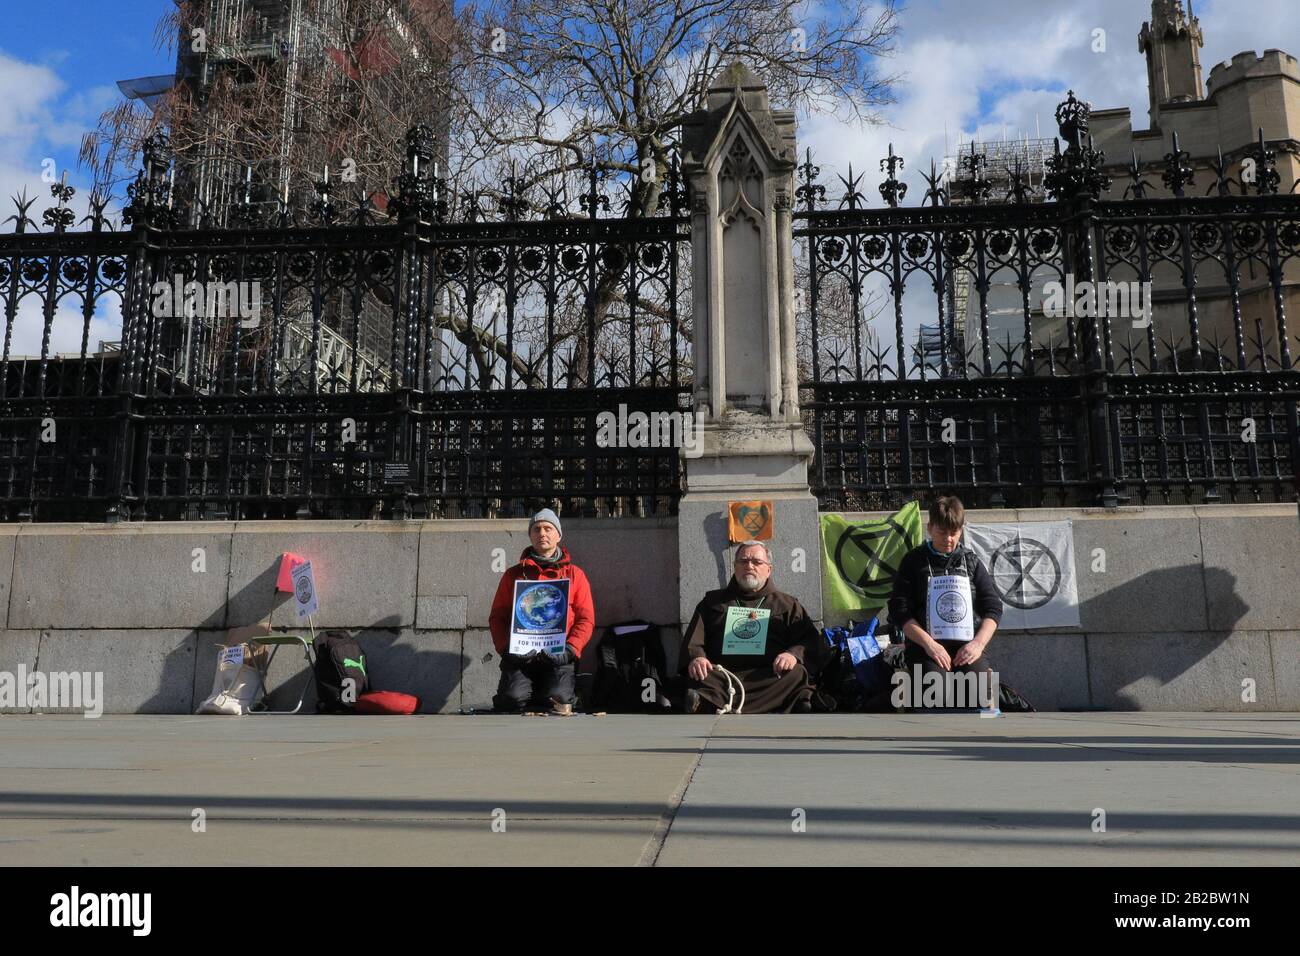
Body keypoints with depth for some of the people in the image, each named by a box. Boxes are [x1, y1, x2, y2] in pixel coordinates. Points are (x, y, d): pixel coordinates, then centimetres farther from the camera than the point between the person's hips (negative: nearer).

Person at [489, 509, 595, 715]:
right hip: (520, 656, 1)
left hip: (559, 658, 0)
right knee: (513, 697, -23)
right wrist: (507, 648, -7)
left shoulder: (575, 574, 15)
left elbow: (586, 619, 8)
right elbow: (497, 616, 12)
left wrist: (568, 650, -9)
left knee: (557, 699, -24)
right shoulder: (514, 574, 17)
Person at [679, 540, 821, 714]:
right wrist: (695, 657, -9)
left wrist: (793, 654, -11)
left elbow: (810, 638, 12)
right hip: (722, 676, 1)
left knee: (796, 674, -32)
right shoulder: (713, 601, 27)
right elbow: (693, 640, 15)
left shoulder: (787, 605, 26)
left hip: (768, 678, 0)